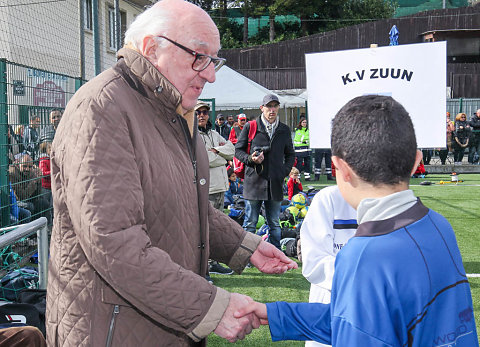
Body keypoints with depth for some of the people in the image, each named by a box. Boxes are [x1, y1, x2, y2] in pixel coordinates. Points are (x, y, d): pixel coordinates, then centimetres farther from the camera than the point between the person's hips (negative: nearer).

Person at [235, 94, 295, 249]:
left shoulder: (284, 130, 11)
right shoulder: (250, 127, 1)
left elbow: (290, 154, 21)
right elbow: (238, 150, 6)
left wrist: (285, 171, 6)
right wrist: (250, 159, -13)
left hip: (276, 183, 3)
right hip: (254, 181, -3)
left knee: (274, 223, 10)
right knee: (251, 223, 3)